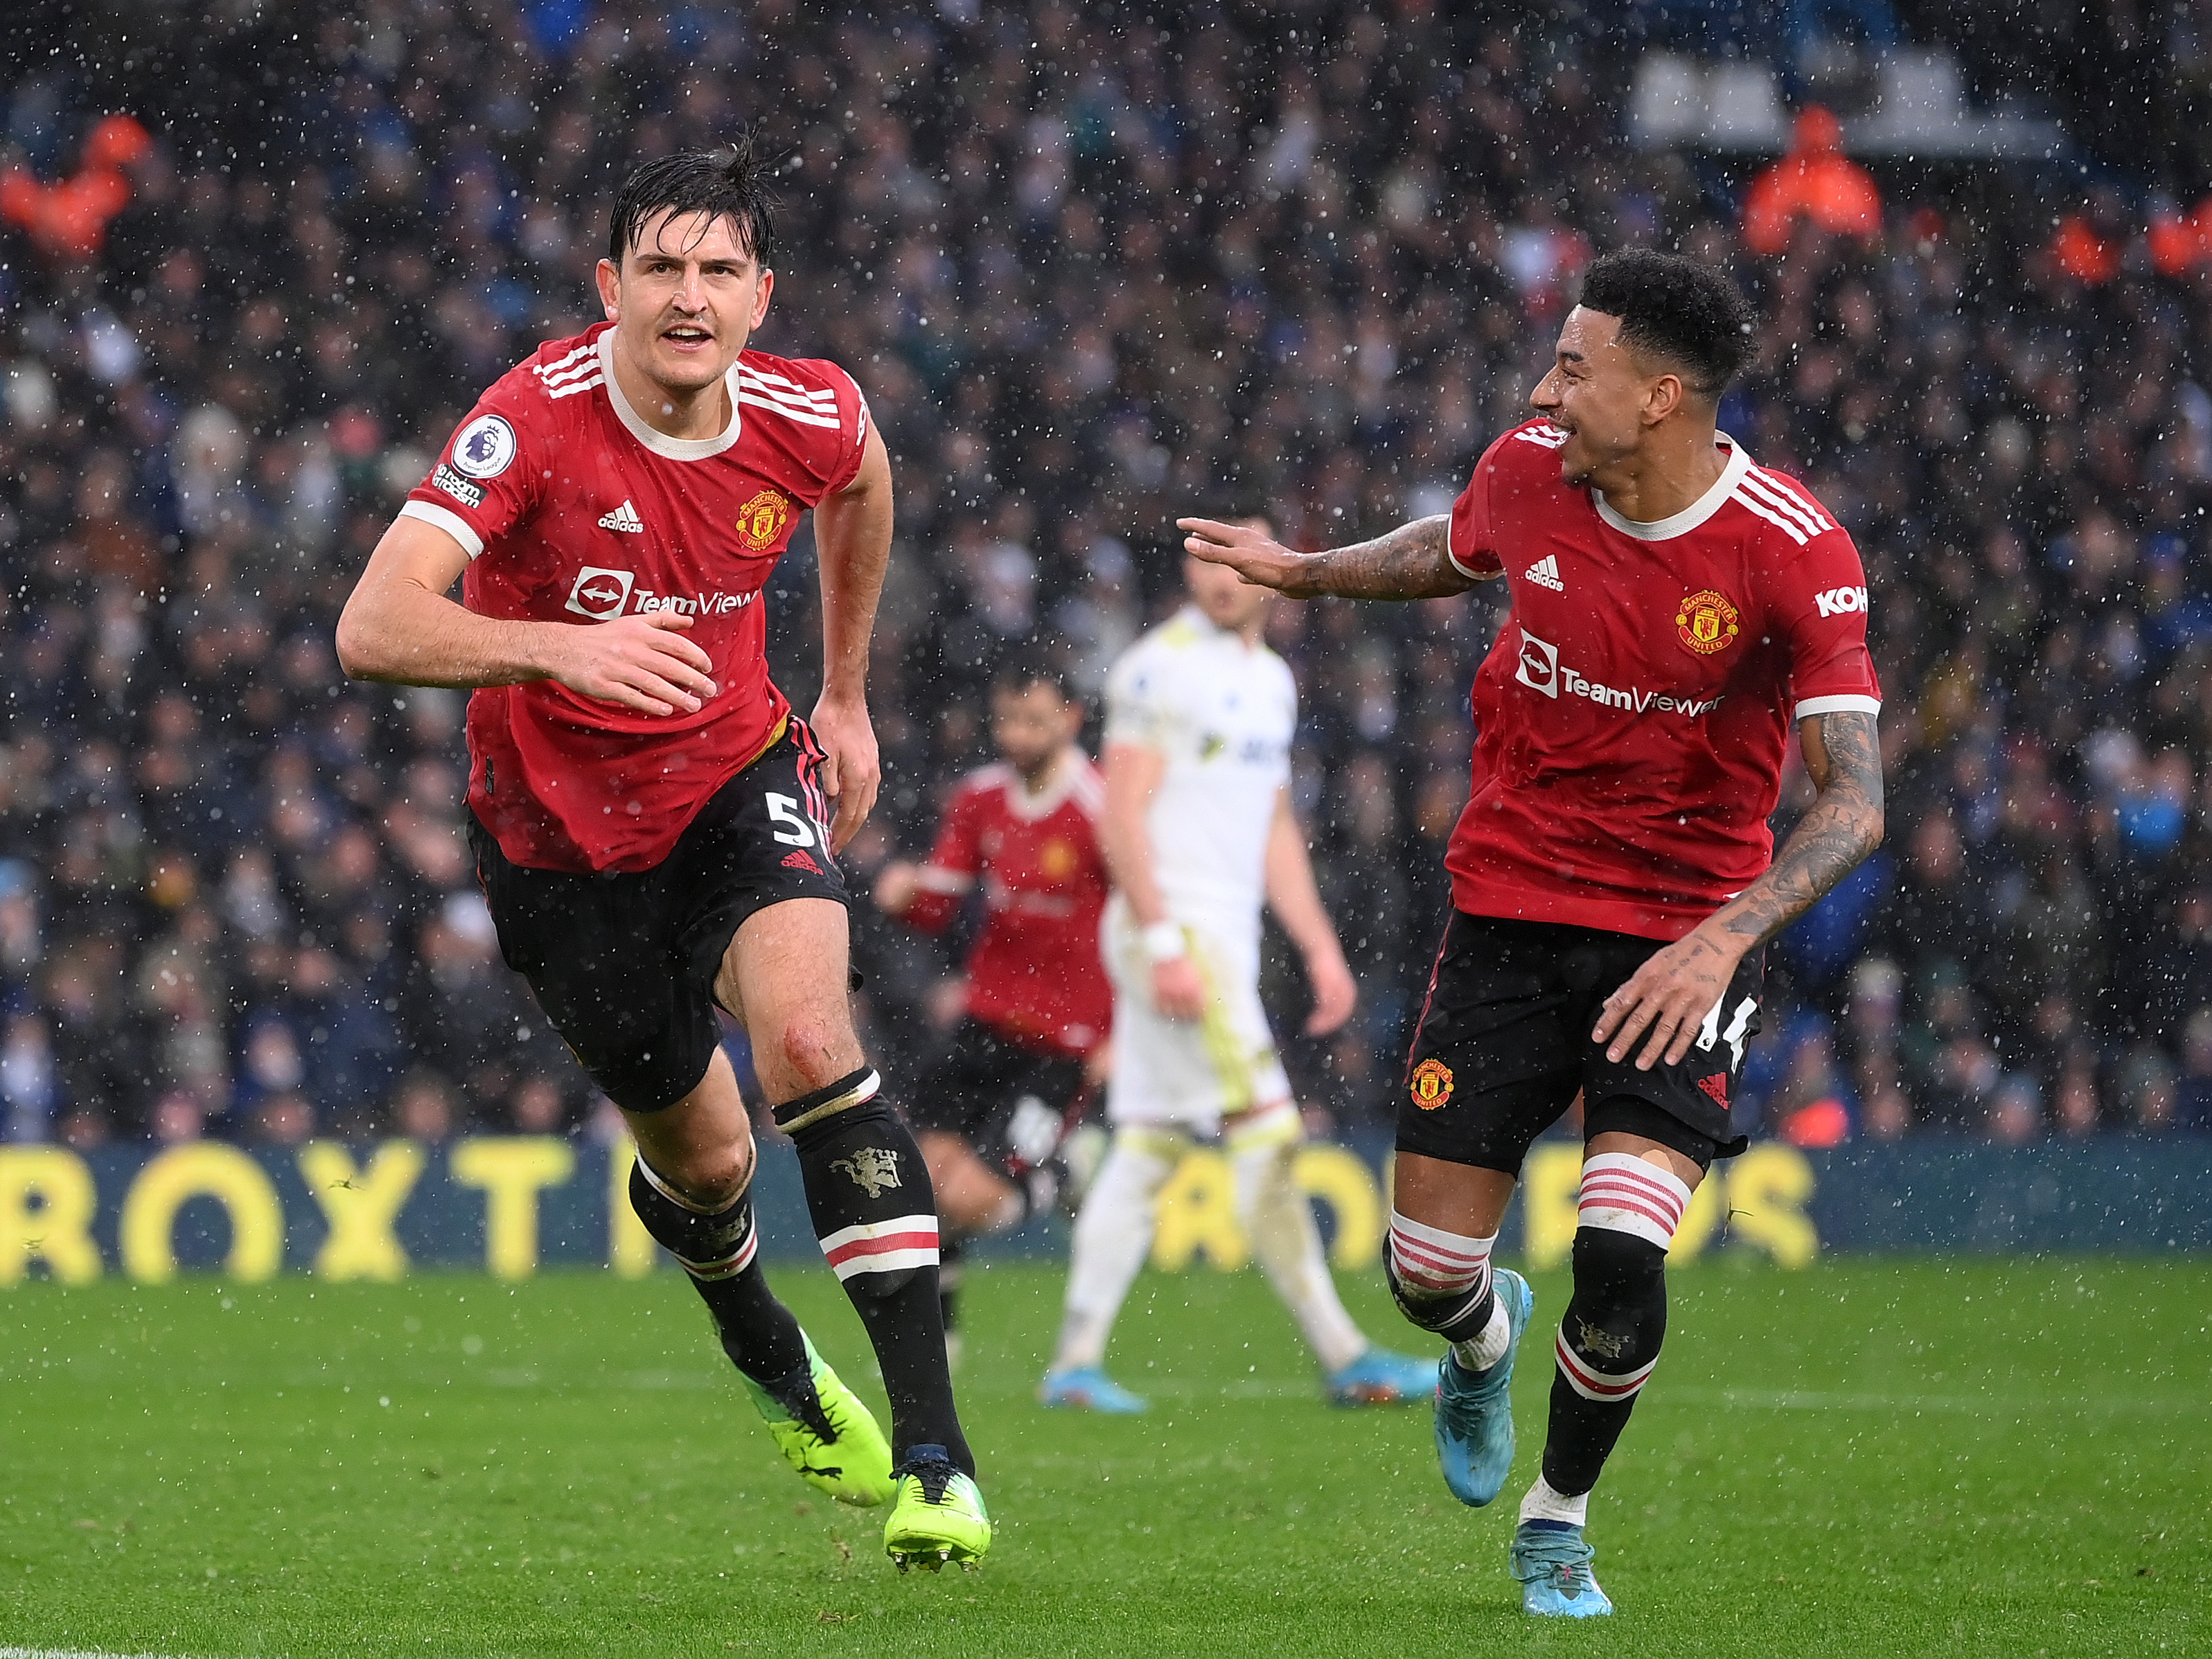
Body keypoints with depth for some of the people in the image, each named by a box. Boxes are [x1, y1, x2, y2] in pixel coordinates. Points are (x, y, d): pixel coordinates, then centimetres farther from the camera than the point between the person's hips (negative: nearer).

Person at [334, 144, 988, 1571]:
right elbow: (373, 629, -35)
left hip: (740, 775, 1)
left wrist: (847, 698, 19)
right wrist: (560, 649, -50)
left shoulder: (809, 416, -13)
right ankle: (773, 1363, 49)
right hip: (563, 827, -1)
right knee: (703, 1153, 10)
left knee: (810, 1035, -27)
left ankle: (931, 1449, -26)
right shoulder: (534, 423, -25)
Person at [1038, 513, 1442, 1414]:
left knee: (1148, 1147, 6)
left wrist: (1321, 948, 19)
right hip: (1173, 925, -9)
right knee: (1265, 1135, -11)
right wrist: (1165, 941, -21)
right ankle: (1343, 1357, -11)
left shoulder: (1271, 679, 18)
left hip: (1228, 934, 9)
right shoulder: (1161, 667, -9)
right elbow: (1122, 815, -14)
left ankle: (1076, 1363, 7)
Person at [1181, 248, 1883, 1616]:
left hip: (1687, 927, -3)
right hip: (1511, 905, 3)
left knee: (1621, 1267, -19)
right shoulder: (1527, 474, -6)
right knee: (1427, 1273, 0)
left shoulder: (1794, 551, -19)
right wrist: (1301, 571, 19)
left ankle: (1559, 1526, 10)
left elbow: (1854, 805, -22)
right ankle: (1487, 1340, 41)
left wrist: (1725, 940, -34)